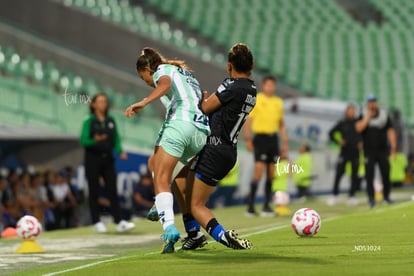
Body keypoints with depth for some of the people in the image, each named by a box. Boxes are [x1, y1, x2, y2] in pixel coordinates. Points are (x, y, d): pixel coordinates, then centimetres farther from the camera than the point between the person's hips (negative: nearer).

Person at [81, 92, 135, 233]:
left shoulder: (111, 121, 9)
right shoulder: (89, 122, -4)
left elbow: (116, 139, 12)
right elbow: (83, 141, -11)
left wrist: (120, 151, -6)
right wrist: (95, 140, -30)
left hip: (108, 159, 4)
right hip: (93, 159, -4)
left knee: (112, 190, -3)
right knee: (94, 192, 1)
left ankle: (119, 222, -9)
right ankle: (97, 222, 7)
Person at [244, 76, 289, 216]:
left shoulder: (278, 102, 14)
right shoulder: (256, 99, -2)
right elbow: (248, 120, -5)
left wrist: (285, 141, 13)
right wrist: (247, 139, -12)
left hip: (273, 138, 6)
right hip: (261, 137, -6)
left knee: (271, 173, 5)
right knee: (259, 170, -14)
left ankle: (266, 206, 11)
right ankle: (250, 206, -10)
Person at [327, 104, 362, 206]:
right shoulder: (342, 123, 3)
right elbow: (331, 133, 10)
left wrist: (361, 142, -2)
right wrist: (338, 141, -3)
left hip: (355, 152, 1)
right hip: (344, 151, -1)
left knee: (354, 175, 1)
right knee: (338, 173, -7)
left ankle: (352, 196, 7)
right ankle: (334, 196, -1)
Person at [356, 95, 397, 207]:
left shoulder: (384, 115, 6)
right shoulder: (364, 116, 3)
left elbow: (390, 131, 7)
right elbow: (359, 128, -15)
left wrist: (393, 147, 1)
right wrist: (368, 117, -14)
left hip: (382, 151, 1)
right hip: (369, 151, -1)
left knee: (386, 173, 0)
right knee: (369, 175, -5)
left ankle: (386, 196, 14)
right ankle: (371, 199, -2)